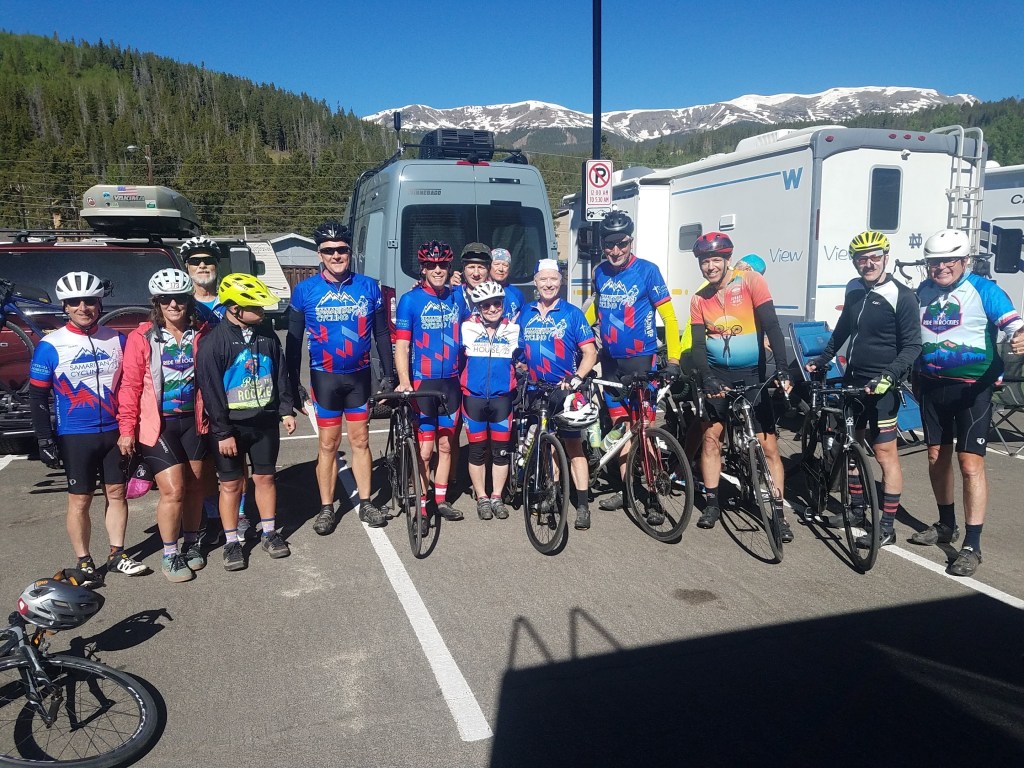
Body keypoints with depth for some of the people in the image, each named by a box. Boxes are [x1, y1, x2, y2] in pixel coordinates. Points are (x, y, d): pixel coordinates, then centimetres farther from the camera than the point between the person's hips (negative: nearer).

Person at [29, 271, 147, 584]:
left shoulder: (116, 340, 3)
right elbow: (37, 396, -3)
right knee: (80, 500, 4)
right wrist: (45, 440, -8)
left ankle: (117, 555, 22)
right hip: (75, 437, -3)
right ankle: (84, 562, 17)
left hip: (115, 433, 3)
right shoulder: (51, 346, -7)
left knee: (117, 493, 9)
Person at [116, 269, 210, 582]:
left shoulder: (200, 334, 1)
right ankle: (170, 555, 11)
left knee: (194, 485, 12)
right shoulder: (142, 337, -7)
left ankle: (192, 544, 31)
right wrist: (126, 429, -8)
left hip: (193, 421, 3)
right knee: (173, 490, -7)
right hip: (157, 425, -3)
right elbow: (130, 384, -6)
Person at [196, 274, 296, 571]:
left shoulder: (267, 336, 2)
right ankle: (232, 542, 20)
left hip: (265, 422, 4)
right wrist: (223, 432, -14)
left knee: (264, 477, 12)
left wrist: (286, 409, 7)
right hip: (230, 427, -4)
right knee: (231, 484, 7)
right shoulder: (213, 343, -14)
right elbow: (211, 391, -14)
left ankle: (270, 533, 26)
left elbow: (280, 375, 12)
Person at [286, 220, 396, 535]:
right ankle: (327, 508, 17)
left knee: (360, 441, 9)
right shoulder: (305, 290, -5)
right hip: (324, 377, -1)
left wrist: (388, 374, 1)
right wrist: (293, 384, -3)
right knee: (328, 444, 5)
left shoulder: (368, 287, -1)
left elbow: (382, 334, 5)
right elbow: (293, 340, -1)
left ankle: (366, 504, 21)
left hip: (360, 376, 1)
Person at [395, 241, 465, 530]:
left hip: (451, 384, 4)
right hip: (422, 384, -4)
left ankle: (440, 500, 26)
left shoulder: (457, 298, 6)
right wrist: (404, 382, -21)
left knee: (445, 445, 12)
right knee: (425, 449, -5)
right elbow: (401, 346, -10)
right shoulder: (410, 300, -6)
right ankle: (421, 508, 7)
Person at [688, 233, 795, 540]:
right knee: (710, 437, 2)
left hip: (753, 375, -3)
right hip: (718, 376, 3)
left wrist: (782, 369, -26)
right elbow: (698, 345, -3)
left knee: (768, 446, -3)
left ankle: (778, 511, 8)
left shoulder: (750, 281, -10)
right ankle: (712, 503, 16)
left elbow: (771, 326, -17)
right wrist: (706, 378, -20)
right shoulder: (699, 299, 1)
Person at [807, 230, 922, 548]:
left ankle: (887, 527, 4)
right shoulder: (854, 289, 7)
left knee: (885, 453, -3)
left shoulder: (901, 296, -12)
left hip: (880, 387, -7)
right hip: (852, 380, 7)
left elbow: (912, 346, -13)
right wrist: (822, 359, 21)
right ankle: (856, 508, 31)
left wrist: (889, 376, -26)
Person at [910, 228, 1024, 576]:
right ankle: (946, 525, 32)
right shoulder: (922, 292, 6)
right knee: (937, 456, 13)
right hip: (933, 386, 5)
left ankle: (972, 546, -1)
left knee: (970, 463, -8)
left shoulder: (983, 289, -8)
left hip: (972, 387, -5)